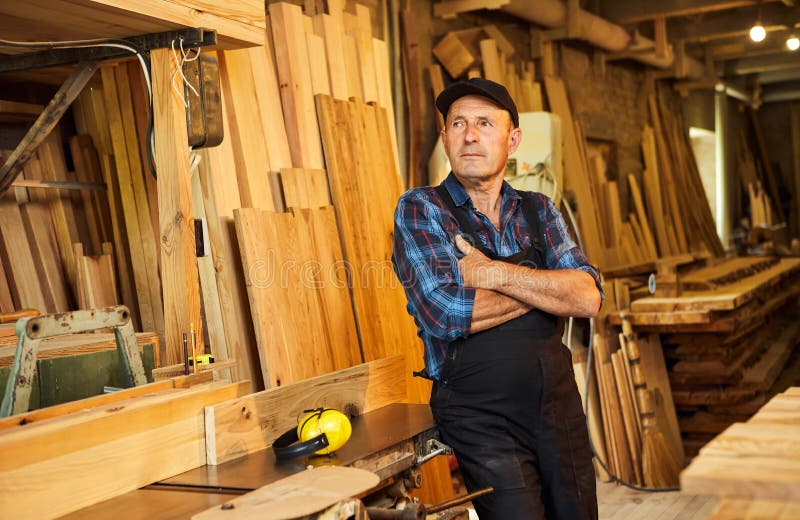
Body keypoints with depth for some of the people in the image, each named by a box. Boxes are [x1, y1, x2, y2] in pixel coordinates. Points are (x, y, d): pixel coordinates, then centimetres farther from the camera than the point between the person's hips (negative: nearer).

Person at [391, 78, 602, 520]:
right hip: (481, 417, -4)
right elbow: (446, 313, -19)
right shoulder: (420, 210, -4)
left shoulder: (539, 210, 9)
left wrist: (495, 273, -15)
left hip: (559, 407, 5)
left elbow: (588, 297, -6)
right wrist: (545, 287, -8)